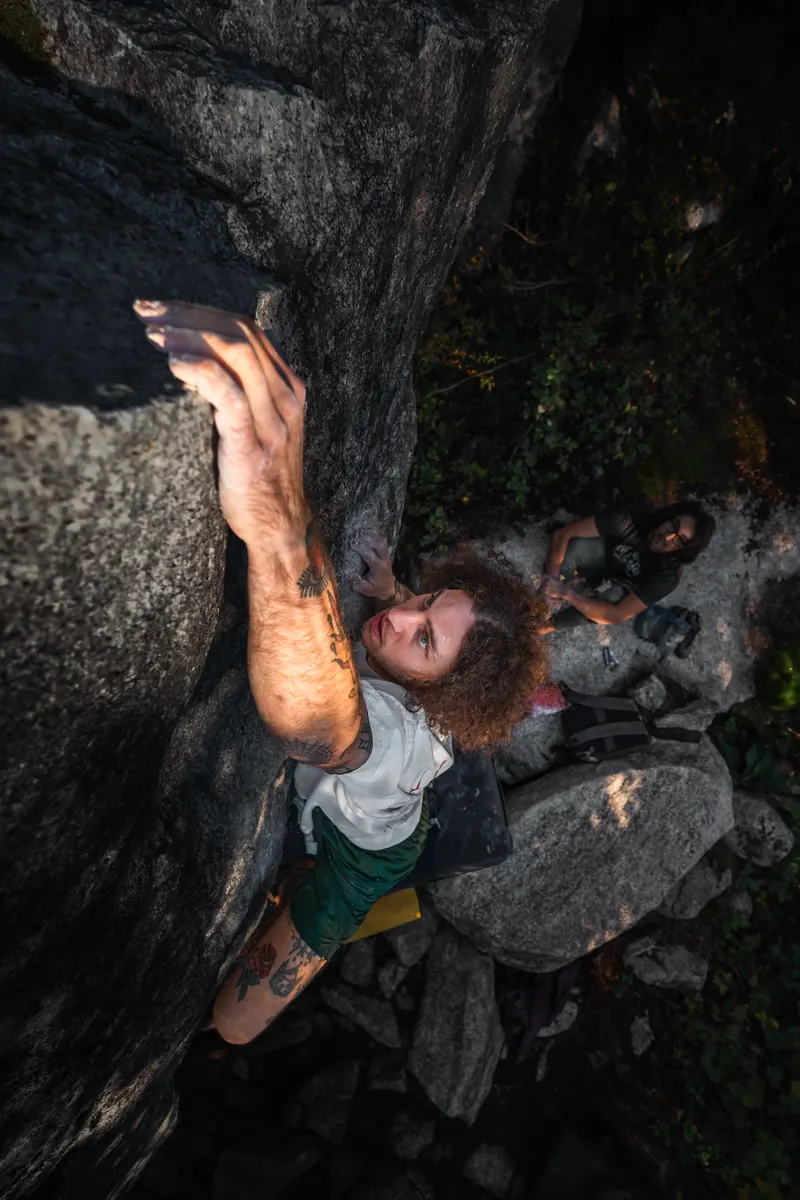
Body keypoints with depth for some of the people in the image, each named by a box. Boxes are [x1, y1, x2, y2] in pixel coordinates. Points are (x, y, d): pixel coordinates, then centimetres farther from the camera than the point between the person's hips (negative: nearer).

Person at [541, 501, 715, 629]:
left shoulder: (669, 574, -33)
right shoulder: (629, 519, -33)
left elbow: (616, 616, -38)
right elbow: (562, 534, -32)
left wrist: (566, 592, -45)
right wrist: (552, 580, -42)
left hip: (620, 588, 2)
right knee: (580, 544, -35)